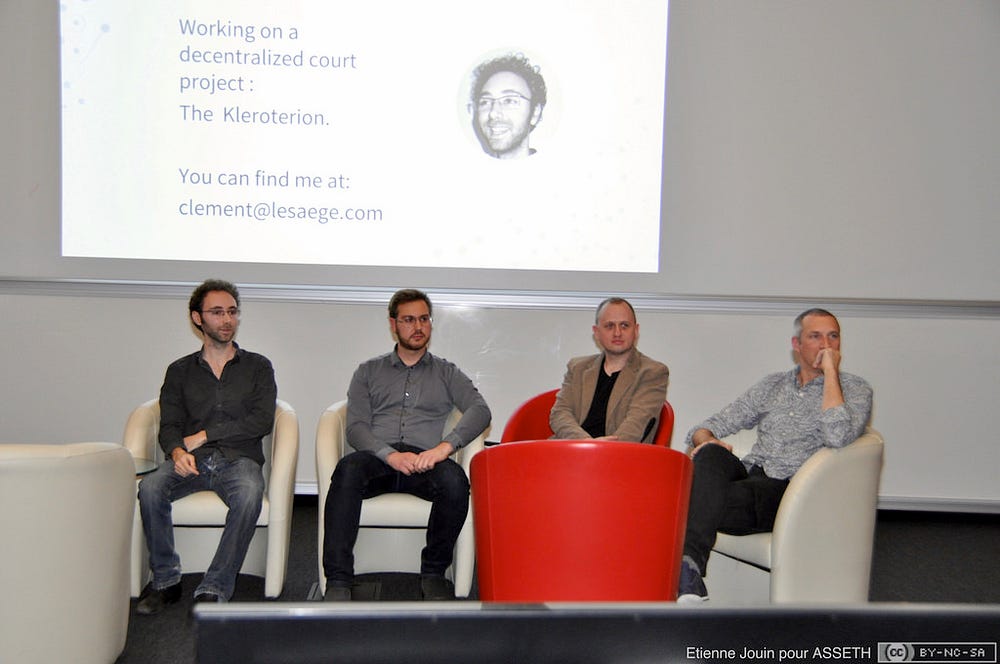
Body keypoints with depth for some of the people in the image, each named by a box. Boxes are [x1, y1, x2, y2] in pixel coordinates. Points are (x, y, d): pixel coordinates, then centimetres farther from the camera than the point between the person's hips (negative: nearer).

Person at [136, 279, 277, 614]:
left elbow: (262, 422, 0)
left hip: (239, 459, -2)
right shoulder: (180, 371, 19)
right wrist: (177, 451, -17)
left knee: (250, 492, -36)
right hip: (192, 461, 2)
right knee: (150, 487, -30)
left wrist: (204, 435, -4)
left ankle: (214, 590, -29)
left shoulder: (258, 367, 14)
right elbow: (169, 426, 7)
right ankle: (165, 580, -12)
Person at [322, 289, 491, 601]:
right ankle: (338, 581, -32)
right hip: (376, 457, 0)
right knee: (348, 468, -35)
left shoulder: (446, 373, 20)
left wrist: (445, 446, -18)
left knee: (455, 479, -34)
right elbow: (356, 427, 6)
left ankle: (433, 573, -14)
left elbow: (480, 410, 2)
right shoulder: (368, 372, 20)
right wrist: (391, 455, -15)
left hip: (424, 460, 0)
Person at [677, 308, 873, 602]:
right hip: (749, 475, 4)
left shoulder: (855, 389, 8)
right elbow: (714, 425, 19)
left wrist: (831, 371, -7)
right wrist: (705, 440, -7)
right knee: (711, 455, -32)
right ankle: (687, 563, -46)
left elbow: (838, 437, -16)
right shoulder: (772, 385, 22)